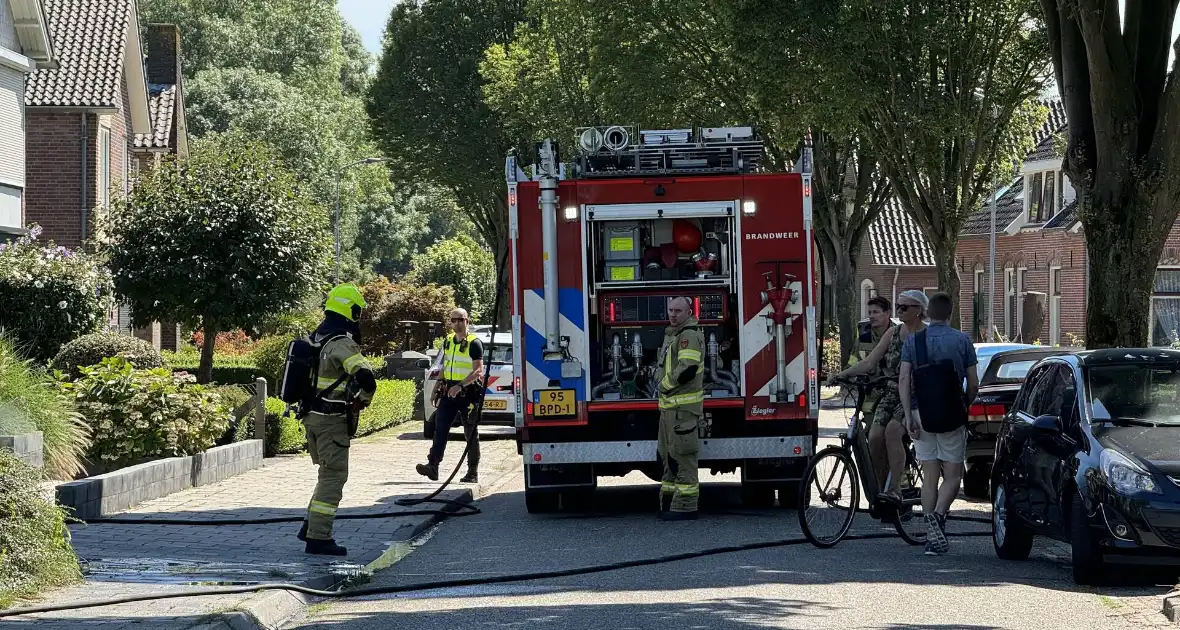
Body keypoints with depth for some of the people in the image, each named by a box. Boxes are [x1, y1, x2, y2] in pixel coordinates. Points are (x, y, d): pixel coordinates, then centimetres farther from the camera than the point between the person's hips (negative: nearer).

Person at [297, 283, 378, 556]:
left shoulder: (315, 338, 10)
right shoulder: (342, 343, -18)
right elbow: (365, 377, -30)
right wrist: (362, 400, -11)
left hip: (310, 415, 9)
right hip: (331, 420, -9)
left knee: (329, 472, 21)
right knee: (333, 476, -4)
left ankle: (311, 526, 20)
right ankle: (318, 538, -5)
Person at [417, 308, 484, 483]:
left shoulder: (474, 343, -9)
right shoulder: (448, 341, 13)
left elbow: (478, 371, -17)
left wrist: (460, 385, -28)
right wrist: (440, 382, 9)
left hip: (468, 392, -6)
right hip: (449, 390, 6)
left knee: (471, 432, 2)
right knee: (440, 427, -6)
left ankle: (473, 472, 7)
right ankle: (433, 465, -11)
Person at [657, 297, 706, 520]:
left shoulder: (689, 335, -13)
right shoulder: (672, 334, 19)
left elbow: (687, 369, -24)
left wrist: (666, 385, -12)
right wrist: (665, 389, 14)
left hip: (683, 406, -11)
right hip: (669, 405, 11)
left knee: (682, 455, -10)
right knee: (668, 456, 14)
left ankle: (685, 506, -9)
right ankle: (669, 502, 21)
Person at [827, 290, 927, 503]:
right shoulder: (893, 333, 13)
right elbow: (869, 362, 11)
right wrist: (842, 374, 0)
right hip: (890, 394, 5)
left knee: (893, 430, -30)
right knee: (875, 437, -17)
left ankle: (894, 489, -30)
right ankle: (881, 488, -3)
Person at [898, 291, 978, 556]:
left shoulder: (913, 341, 4)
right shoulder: (962, 340, 0)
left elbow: (904, 379, -6)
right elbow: (973, 384, 0)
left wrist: (908, 414, -7)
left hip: (922, 413, 2)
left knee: (929, 477, 8)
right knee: (953, 475, 6)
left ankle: (932, 537, 7)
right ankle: (938, 515, -22)